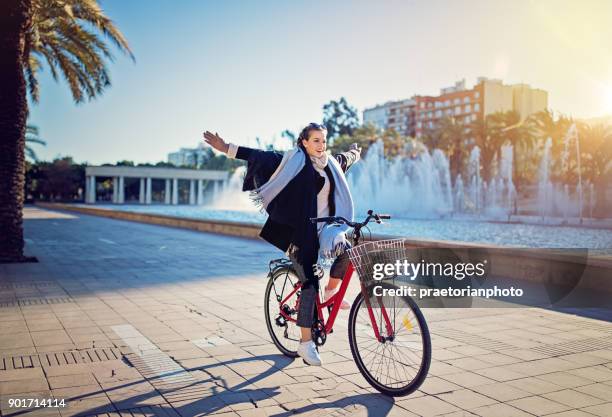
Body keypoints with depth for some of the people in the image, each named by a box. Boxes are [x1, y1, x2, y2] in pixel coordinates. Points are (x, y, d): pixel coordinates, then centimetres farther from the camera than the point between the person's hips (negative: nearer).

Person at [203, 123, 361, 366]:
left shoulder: (330, 164, 13)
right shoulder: (293, 161, -5)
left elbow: (344, 160, 37)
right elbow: (259, 156, -11)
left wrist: (354, 153, 57)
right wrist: (227, 148, -17)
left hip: (323, 229, 6)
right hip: (300, 232, -6)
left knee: (347, 250, -22)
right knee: (309, 284, -10)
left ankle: (331, 292, 6)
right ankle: (306, 343, -1)